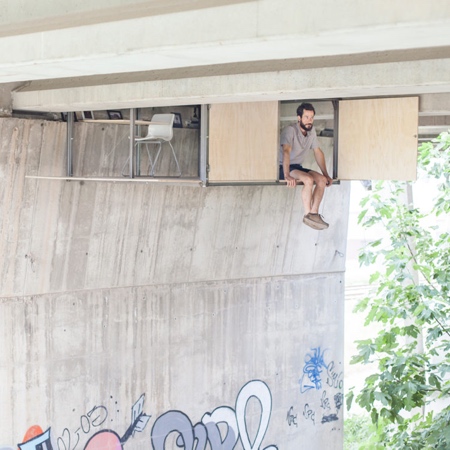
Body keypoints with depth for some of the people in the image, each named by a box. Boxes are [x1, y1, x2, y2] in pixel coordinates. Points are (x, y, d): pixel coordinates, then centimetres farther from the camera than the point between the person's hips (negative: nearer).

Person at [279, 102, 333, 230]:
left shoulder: (311, 130, 5)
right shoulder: (290, 130, -19)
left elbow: (318, 152, 11)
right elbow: (286, 151, -33)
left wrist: (326, 174, 5)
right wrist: (287, 176, -45)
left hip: (298, 167, 8)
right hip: (283, 168, -8)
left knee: (322, 180, -14)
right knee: (309, 180, -31)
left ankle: (314, 214, -17)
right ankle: (307, 215, -22)